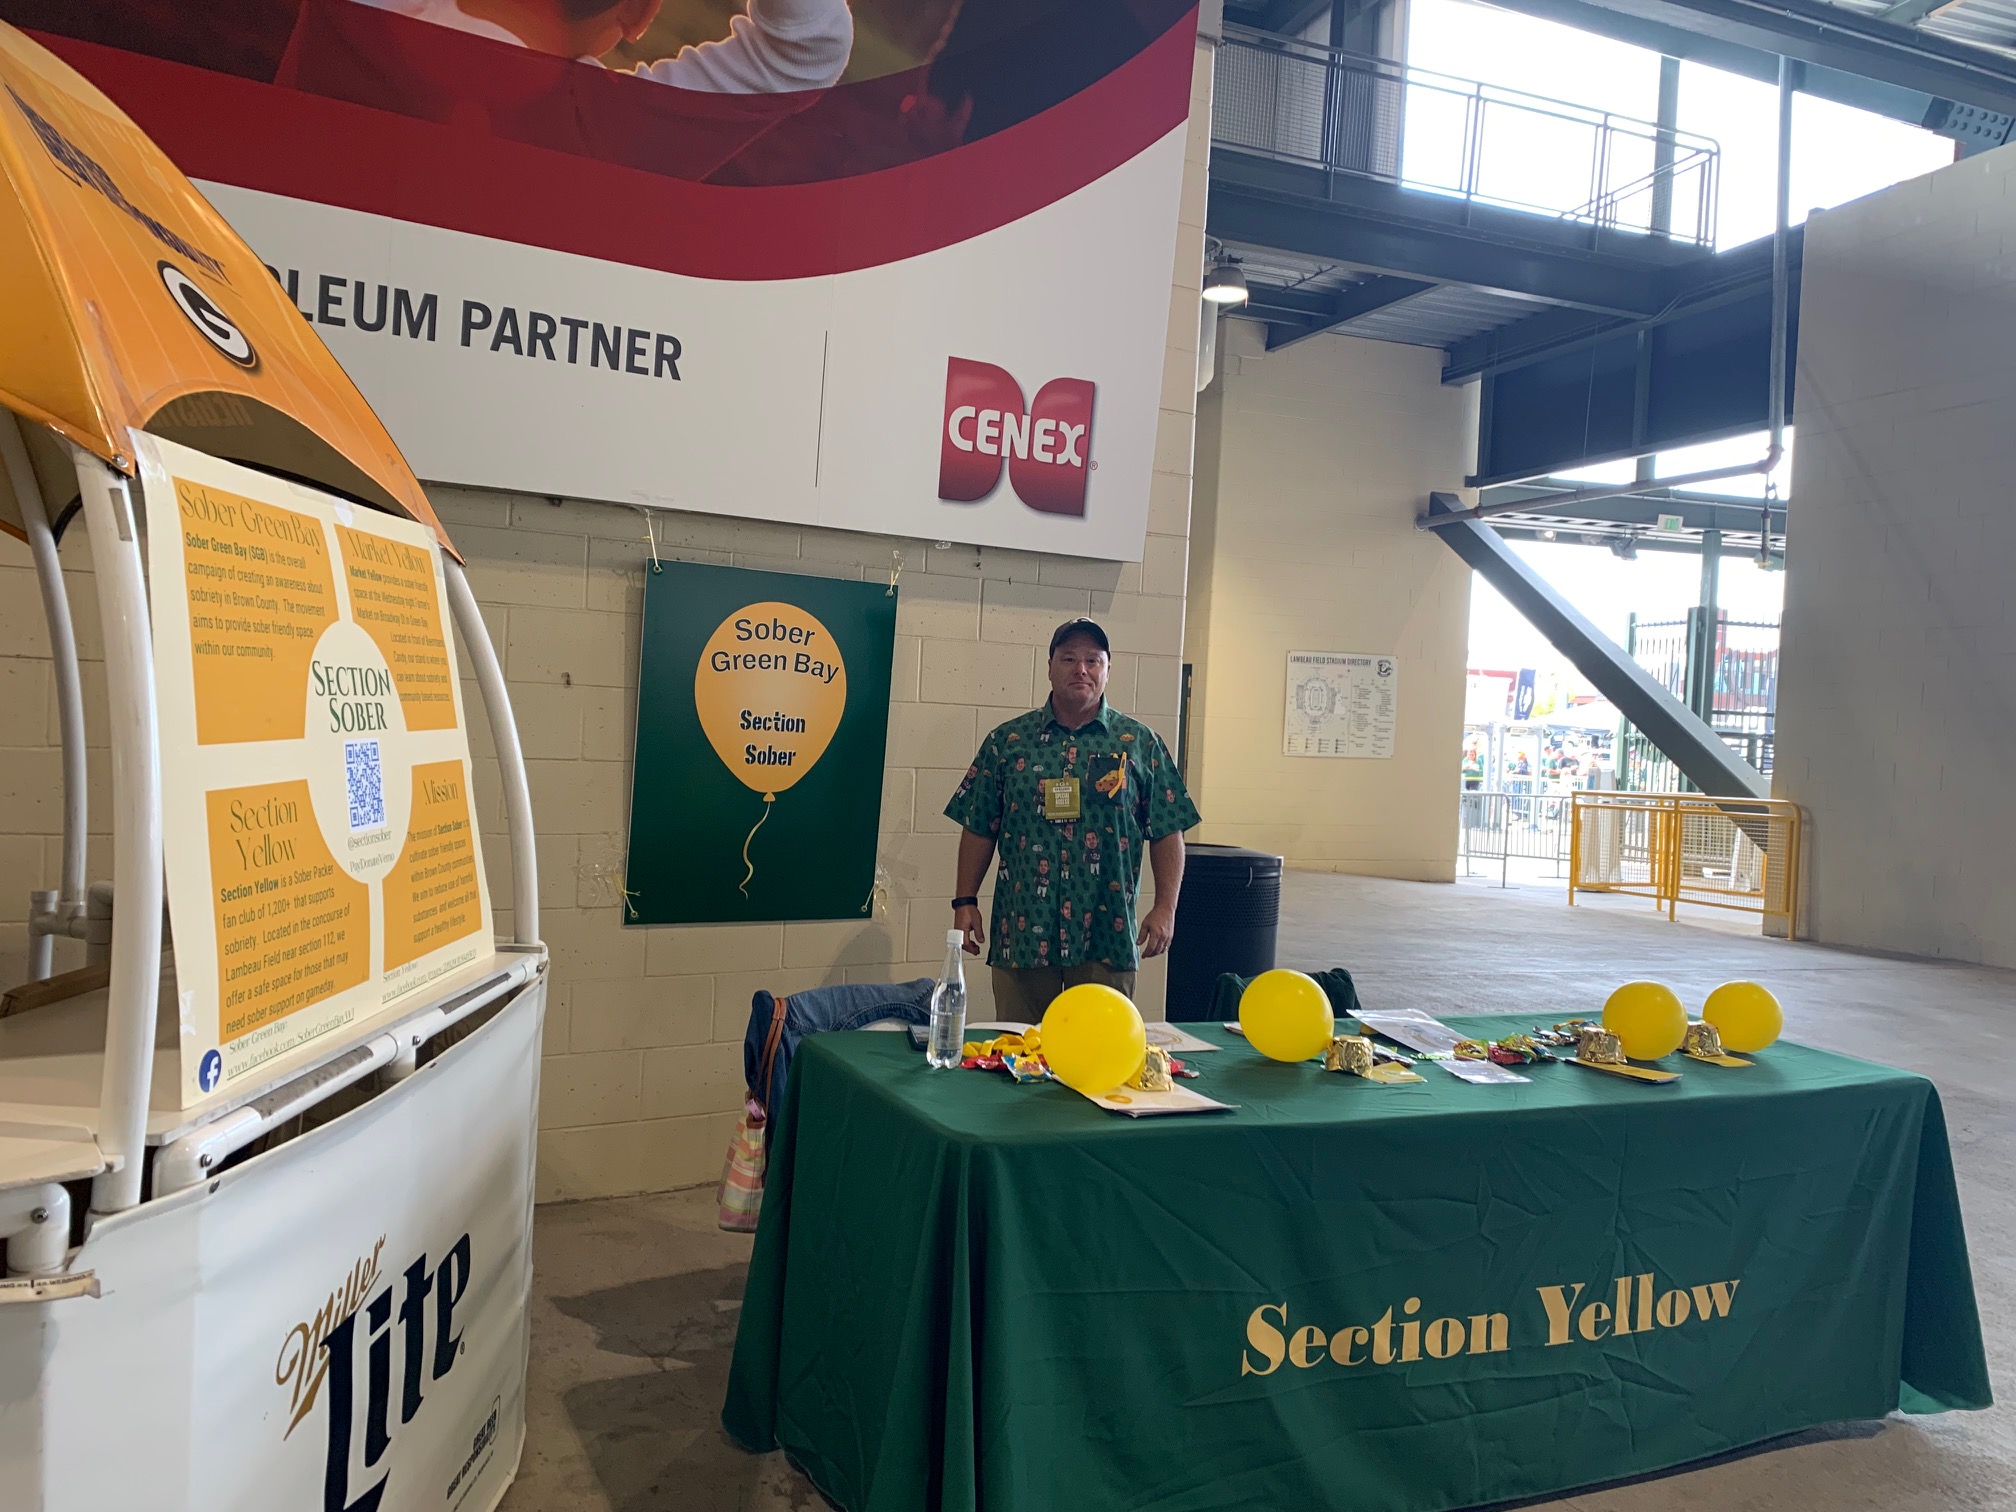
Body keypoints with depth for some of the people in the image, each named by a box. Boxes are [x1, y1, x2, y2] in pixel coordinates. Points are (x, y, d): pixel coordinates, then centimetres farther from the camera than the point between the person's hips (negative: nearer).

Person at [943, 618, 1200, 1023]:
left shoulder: (1140, 743, 5)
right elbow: (978, 828, 8)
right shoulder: (1008, 741, 5)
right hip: (1021, 932, 1)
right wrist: (966, 902, 2)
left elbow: (1167, 833, 4)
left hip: (1106, 937, 0)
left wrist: (1165, 908, -4)